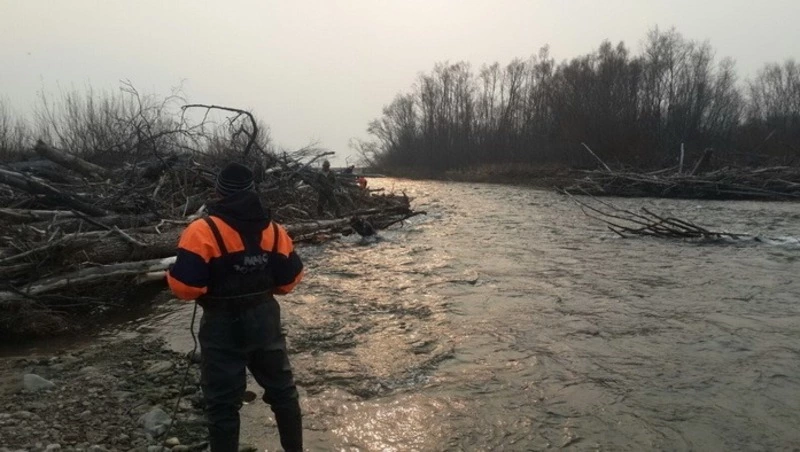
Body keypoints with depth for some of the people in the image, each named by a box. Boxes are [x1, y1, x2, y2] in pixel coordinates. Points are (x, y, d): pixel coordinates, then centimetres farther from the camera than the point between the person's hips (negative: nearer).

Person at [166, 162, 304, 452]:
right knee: (282, 390, 20)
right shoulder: (273, 230, 0)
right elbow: (289, 279, 5)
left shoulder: (203, 232, -15)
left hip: (223, 326, -5)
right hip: (264, 320, 5)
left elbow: (184, 286, -19)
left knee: (223, 402, 8)